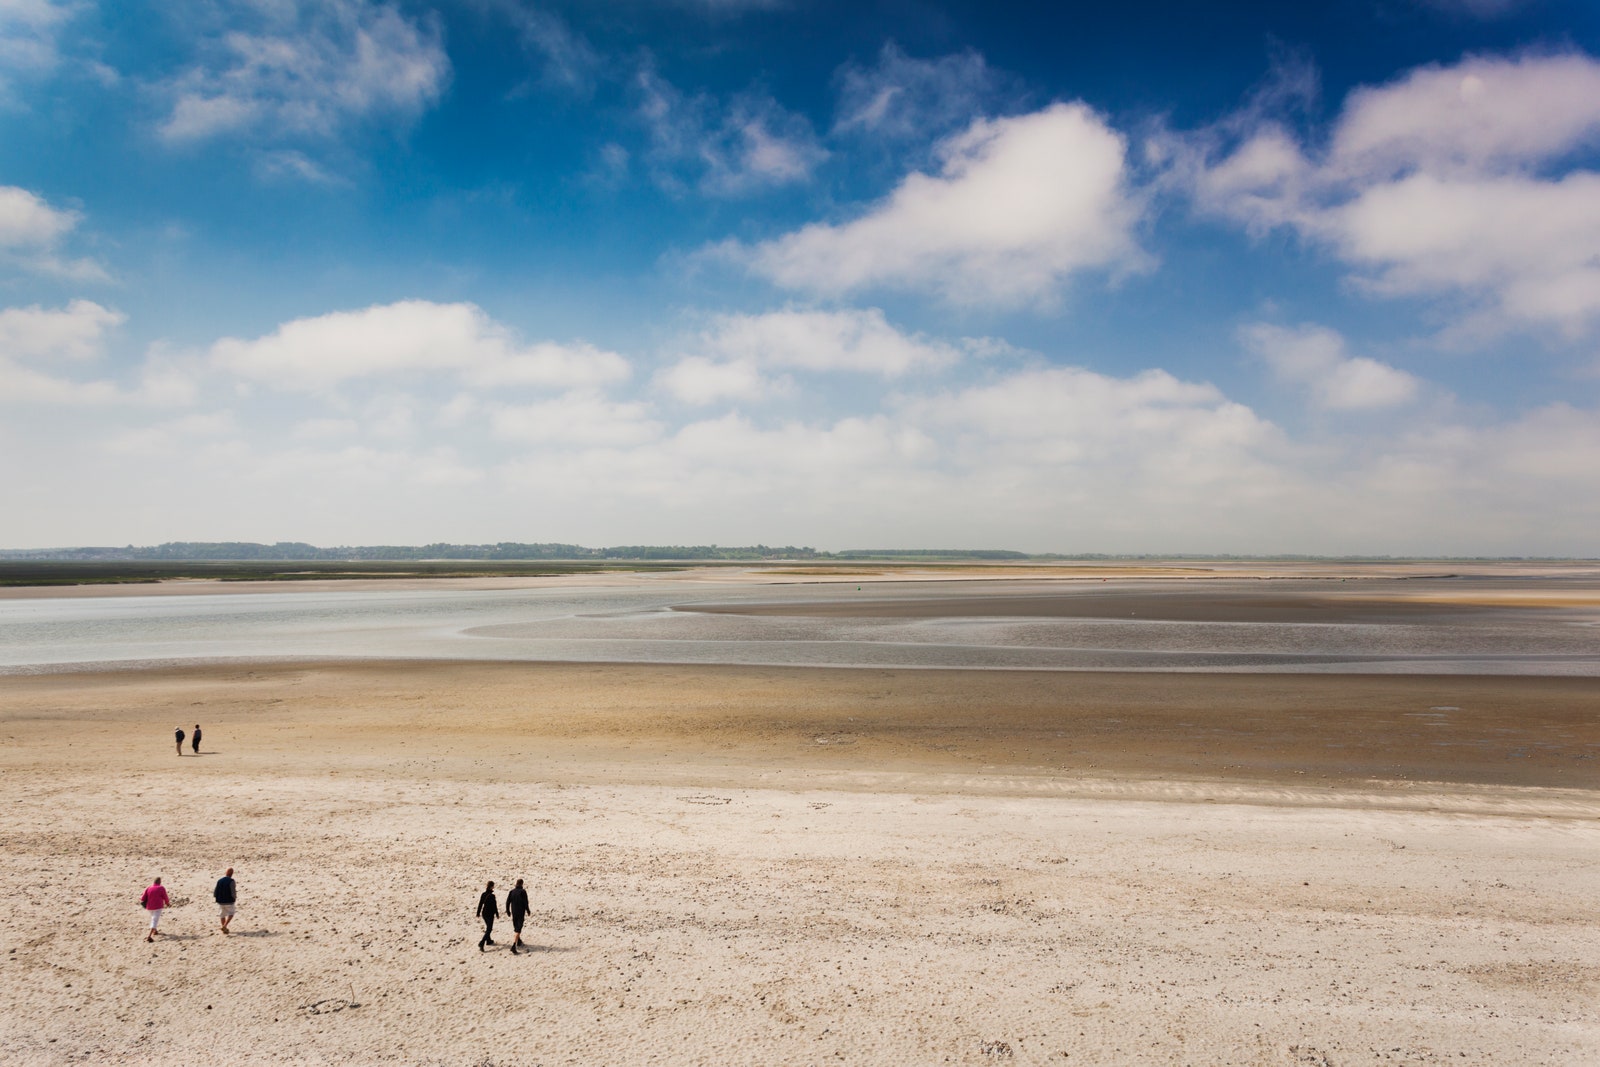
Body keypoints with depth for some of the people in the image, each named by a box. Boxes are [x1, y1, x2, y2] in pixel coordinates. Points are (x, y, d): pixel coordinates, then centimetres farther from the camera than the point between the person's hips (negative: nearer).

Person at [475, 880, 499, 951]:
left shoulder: (483, 894, -1)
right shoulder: (492, 896, -20)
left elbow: (480, 904, 6)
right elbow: (494, 906, -15)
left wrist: (478, 913, 16)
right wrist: (497, 914, -4)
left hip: (484, 913, 7)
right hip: (490, 914, -7)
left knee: (488, 927, 26)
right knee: (489, 929, -1)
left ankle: (488, 940, 40)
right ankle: (481, 944, -13)